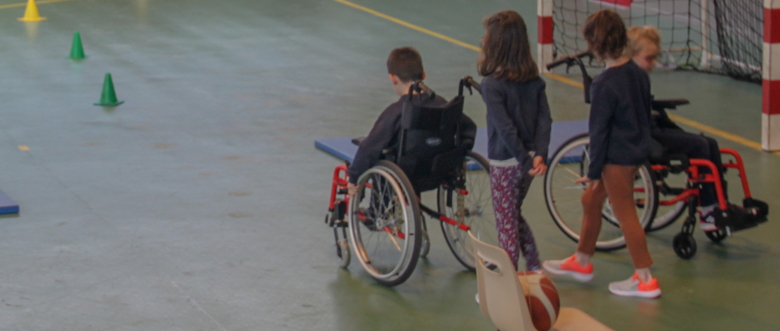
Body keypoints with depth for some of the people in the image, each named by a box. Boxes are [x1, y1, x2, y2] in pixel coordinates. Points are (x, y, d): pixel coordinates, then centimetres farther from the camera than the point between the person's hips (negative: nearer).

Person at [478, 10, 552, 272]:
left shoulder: (492, 84, -17)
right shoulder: (534, 80, 2)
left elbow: (505, 127, -23)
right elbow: (545, 119, -6)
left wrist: (526, 159, -20)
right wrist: (539, 155, -13)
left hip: (505, 163, -6)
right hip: (527, 161, 6)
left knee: (506, 223, 6)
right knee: (514, 216, 24)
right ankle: (535, 269, 26)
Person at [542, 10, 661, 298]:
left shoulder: (605, 85, -22)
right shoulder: (638, 73, 2)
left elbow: (599, 131, -17)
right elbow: (646, 115, 12)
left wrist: (594, 171, -9)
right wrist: (642, 146, 24)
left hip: (617, 158, -9)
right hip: (638, 152, 9)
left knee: (625, 214, 1)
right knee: (590, 199, 21)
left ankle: (645, 279, 9)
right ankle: (581, 261, 35)